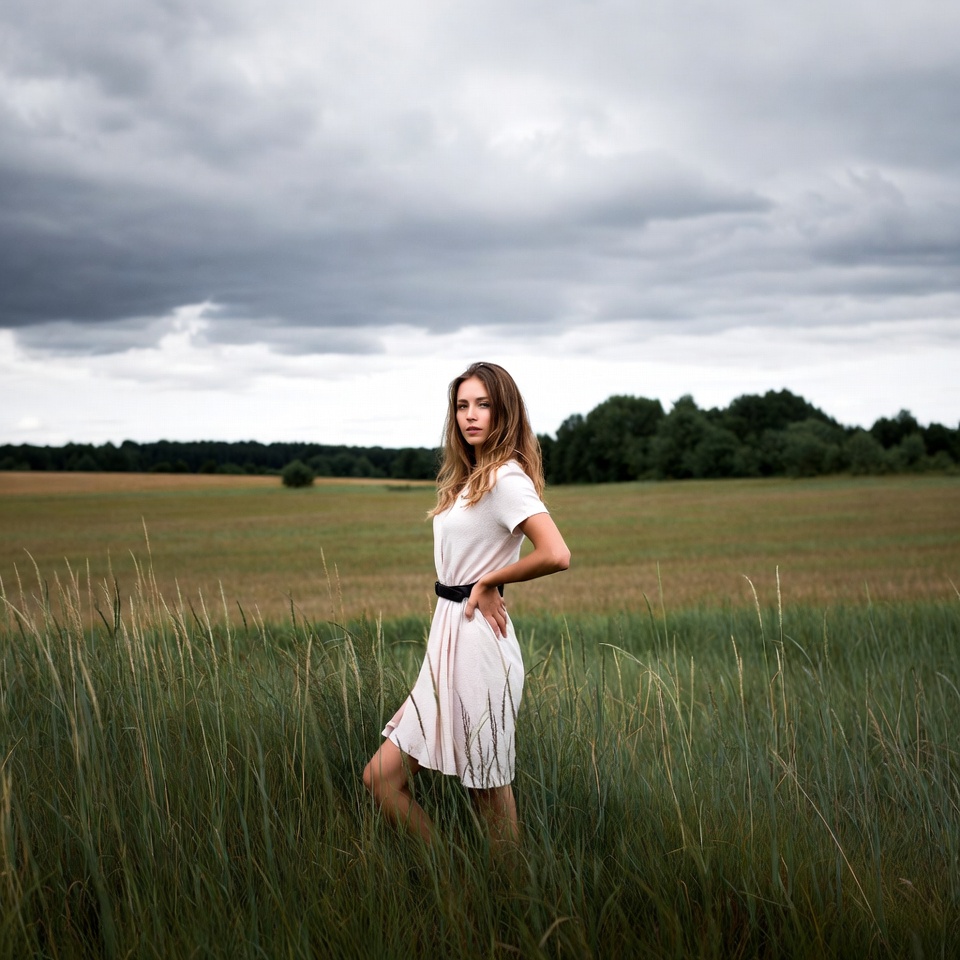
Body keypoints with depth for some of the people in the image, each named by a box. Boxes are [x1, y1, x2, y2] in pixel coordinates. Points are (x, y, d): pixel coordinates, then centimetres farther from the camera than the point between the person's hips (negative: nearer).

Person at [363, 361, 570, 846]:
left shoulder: (506, 478, -13)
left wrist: (488, 582, -12)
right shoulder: (468, 478, 16)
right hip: (450, 637, 10)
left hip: (476, 640, -10)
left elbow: (556, 555, -26)